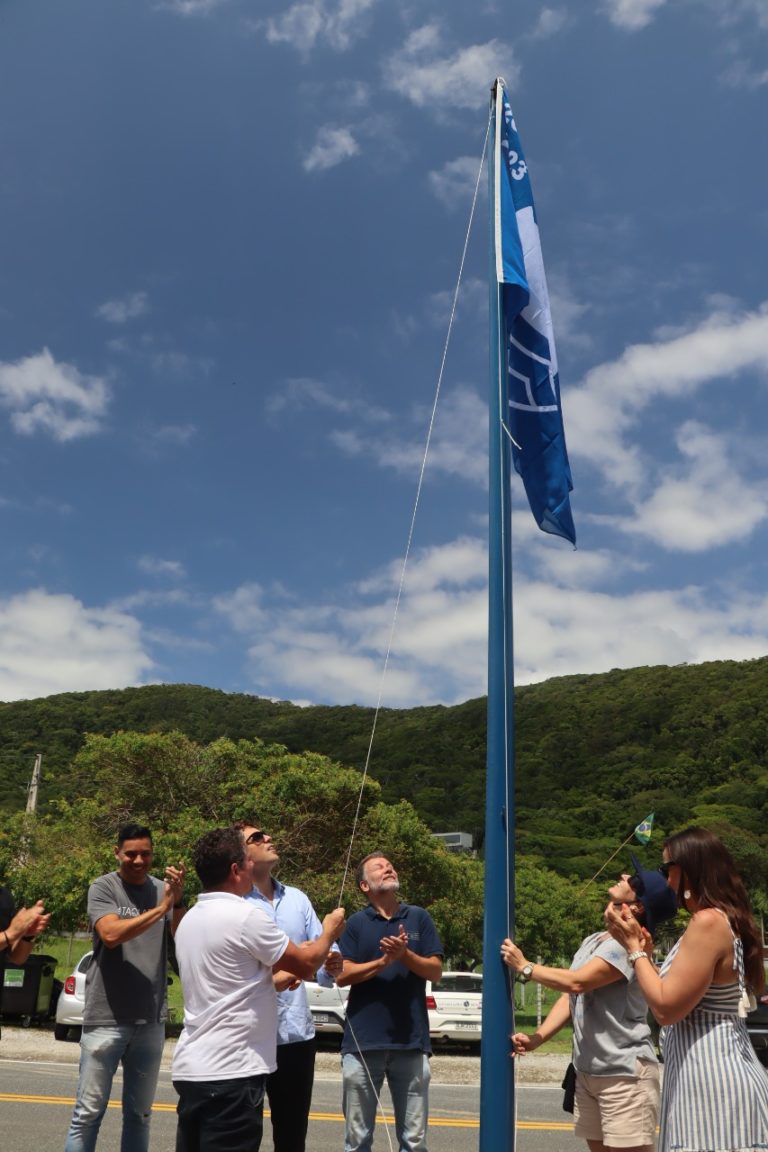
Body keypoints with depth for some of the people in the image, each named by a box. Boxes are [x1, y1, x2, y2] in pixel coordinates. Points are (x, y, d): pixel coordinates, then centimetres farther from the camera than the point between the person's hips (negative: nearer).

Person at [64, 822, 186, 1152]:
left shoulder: (162, 889, 4)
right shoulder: (103, 887, -5)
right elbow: (110, 934, -20)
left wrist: (179, 901, -22)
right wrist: (160, 909, -23)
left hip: (151, 1020, 4)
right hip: (107, 1018, -3)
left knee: (139, 1114, 13)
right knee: (88, 1114, 2)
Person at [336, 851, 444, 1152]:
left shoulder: (419, 917, 6)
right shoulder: (356, 923, 3)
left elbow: (435, 971, 3)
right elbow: (341, 976, -4)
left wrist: (405, 955, -14)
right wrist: (383, 961, -15)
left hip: (411, 1041, 1)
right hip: (362, 1041, -1)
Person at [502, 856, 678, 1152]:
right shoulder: (590, 942, 12)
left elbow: (577, 983, -26)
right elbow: (569, 996, 14)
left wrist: (524, 967, -12)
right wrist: (537, 1037, -1)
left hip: (625, 1073, -9)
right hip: (587, 1071, 9)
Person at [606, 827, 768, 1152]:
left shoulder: (708, 922, -19)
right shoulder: (724, 920, 12)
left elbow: (667, 1008, -20)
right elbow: (678, 995, 15)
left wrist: (633, 946, -11)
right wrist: (645, 951, 12)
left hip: (711, 1079, -10)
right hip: (720, 1071, 10)